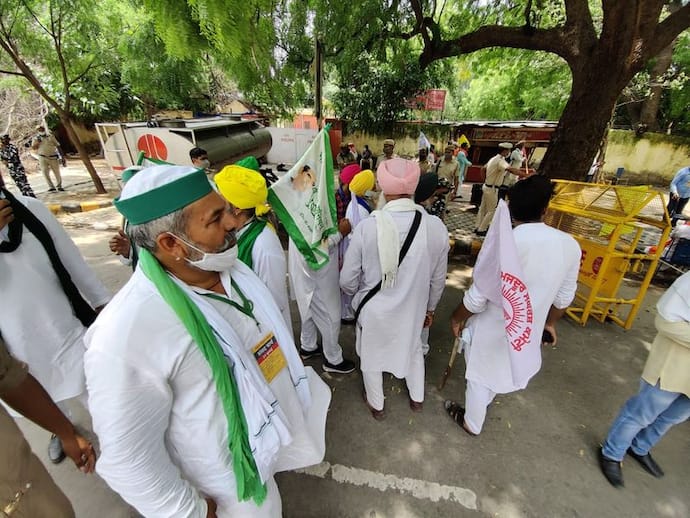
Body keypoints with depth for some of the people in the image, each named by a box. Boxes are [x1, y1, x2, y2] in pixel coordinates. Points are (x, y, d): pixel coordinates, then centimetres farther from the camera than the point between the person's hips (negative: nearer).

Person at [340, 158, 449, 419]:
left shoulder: (366, 227, -26)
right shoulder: (436, 227, -19)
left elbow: (347, 280, -16)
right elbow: (438, 279, -5)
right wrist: (430, 308, 14)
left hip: (373, 310, -2)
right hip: (413, 309, 3)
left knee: (372, 356, 25)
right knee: (413, 350, 31)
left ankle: (376, 405, 51)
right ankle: (417, 398, 57)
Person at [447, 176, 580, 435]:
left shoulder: (501, 242, -29)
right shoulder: (570, 245, -11)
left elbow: (477, 297, -24)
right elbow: (564, 297, 3)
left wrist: (457, 317, -5)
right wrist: (550, 321, 21)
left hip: (493, 328, -5)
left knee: (480, 376, 19)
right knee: (501, 369, 32)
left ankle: (472, 423, 44)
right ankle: (483, 402, 60)